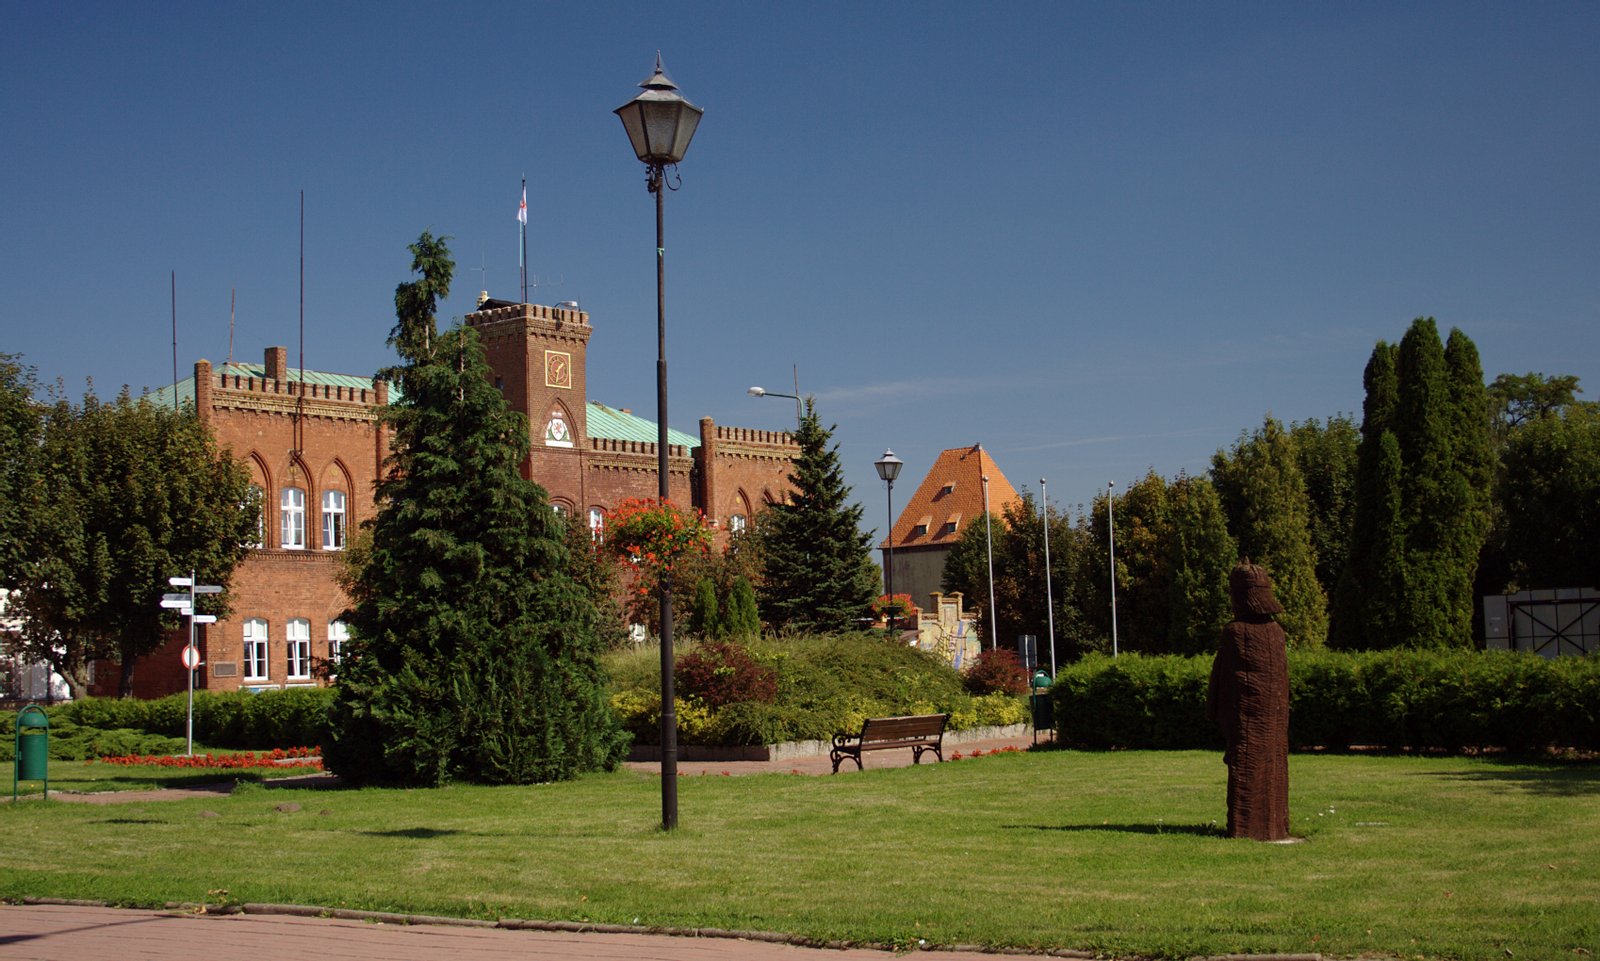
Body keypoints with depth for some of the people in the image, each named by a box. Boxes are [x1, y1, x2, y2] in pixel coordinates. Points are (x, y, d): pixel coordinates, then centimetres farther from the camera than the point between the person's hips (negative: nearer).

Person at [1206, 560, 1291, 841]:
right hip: (1274, 712, 5)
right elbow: (1283, 676, 7)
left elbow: (1222, 674, -9)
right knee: (1273, 766, 12)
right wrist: (1282, 710, 15)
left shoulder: (1234, 632, -14)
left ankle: (1244, 826, 1)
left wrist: (1216, 714, -1)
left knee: (1244, 767, 1)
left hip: (1244, 710, -5)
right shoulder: (1276, 631, 1)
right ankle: (1273, 824, 16)